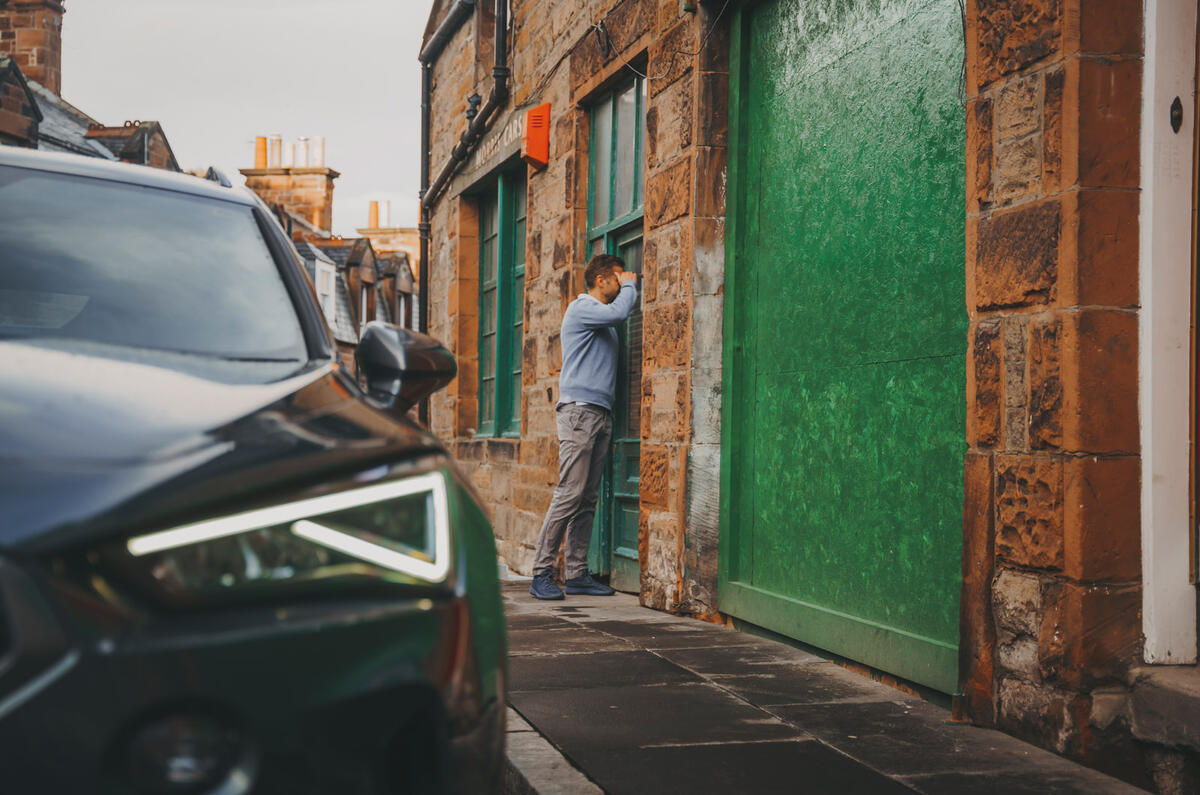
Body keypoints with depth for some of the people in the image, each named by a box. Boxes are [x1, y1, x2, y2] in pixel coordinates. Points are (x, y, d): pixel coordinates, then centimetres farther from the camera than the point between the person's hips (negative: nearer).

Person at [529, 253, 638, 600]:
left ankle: (577, 573, 6)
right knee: (570, 492, -13)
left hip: (601, 413, 9)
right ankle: (542, 573, -11)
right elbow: (620, 311, -16)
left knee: (588, 498, 5)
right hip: (579, 409, -9)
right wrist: (630, 285, -3)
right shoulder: (581, 308, -4)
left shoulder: (605, 320, 25)